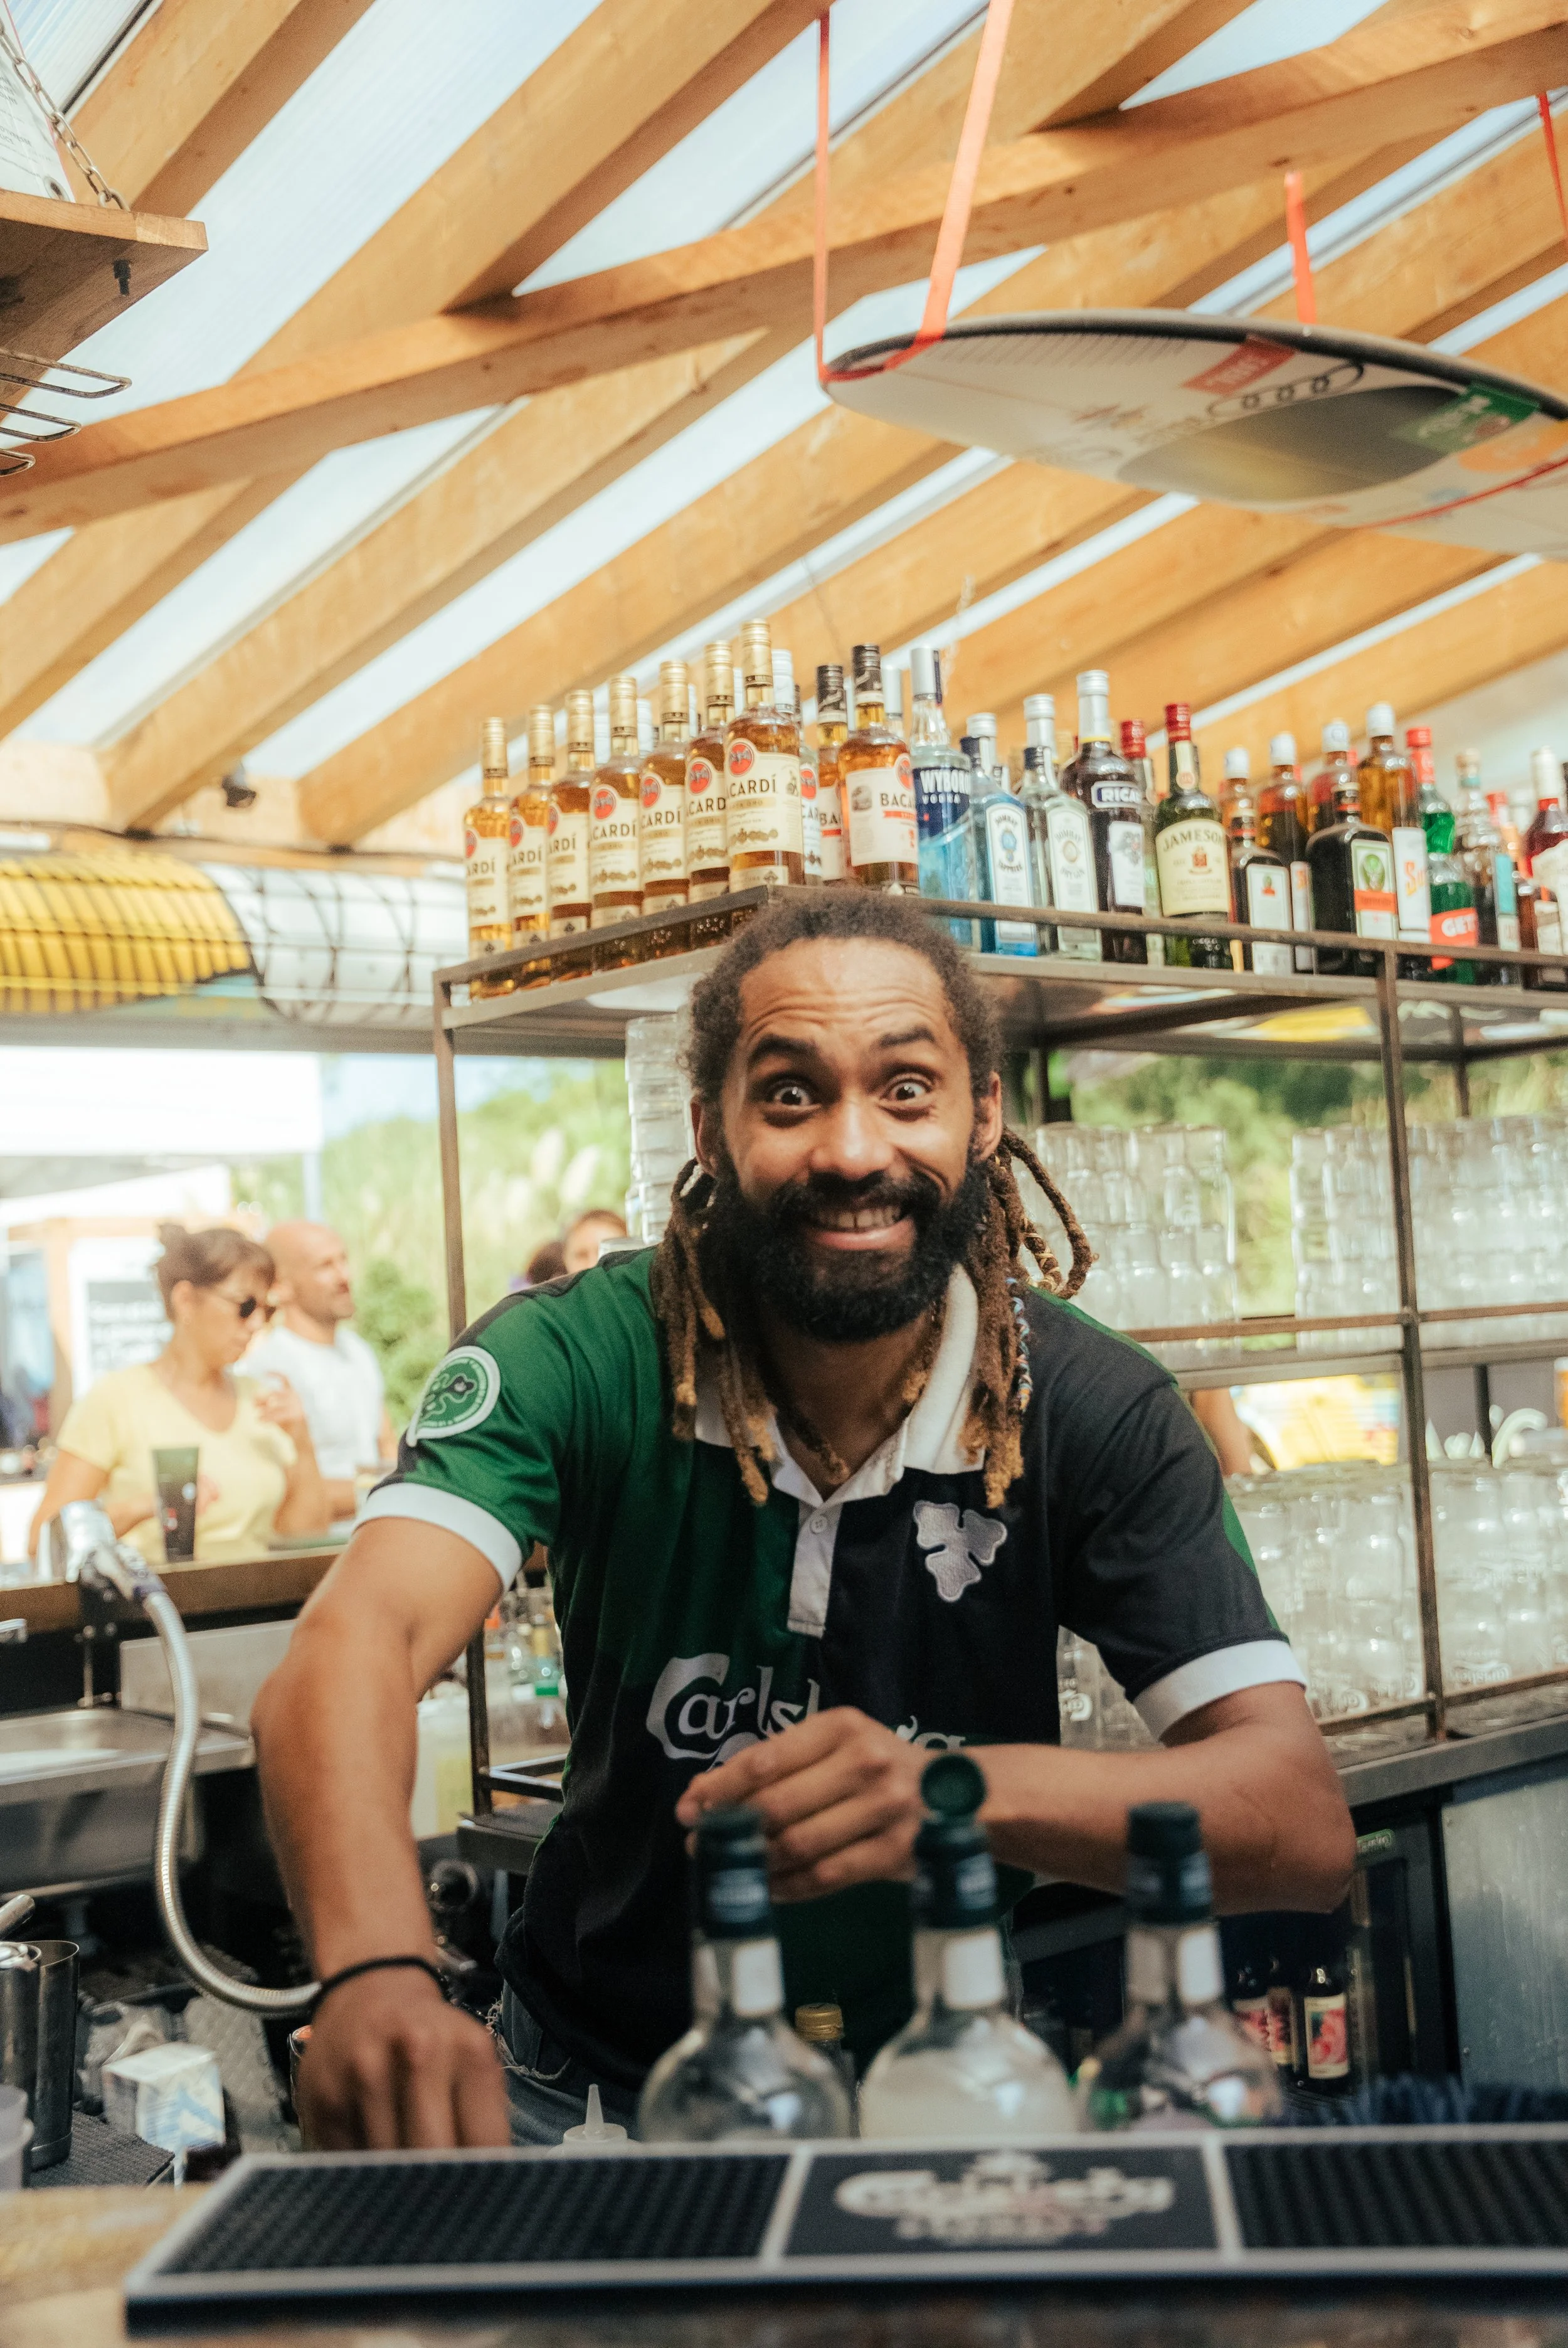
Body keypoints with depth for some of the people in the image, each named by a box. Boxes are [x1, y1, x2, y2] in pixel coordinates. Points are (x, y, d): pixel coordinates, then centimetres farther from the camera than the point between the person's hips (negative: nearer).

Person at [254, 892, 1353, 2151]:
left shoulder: (1095, 1411, -14)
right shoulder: (581, 1357, -16)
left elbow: (1305, 1823, -22)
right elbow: (354, 1649, -31)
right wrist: (378, 1975, -51)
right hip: (594, 2085, 0)